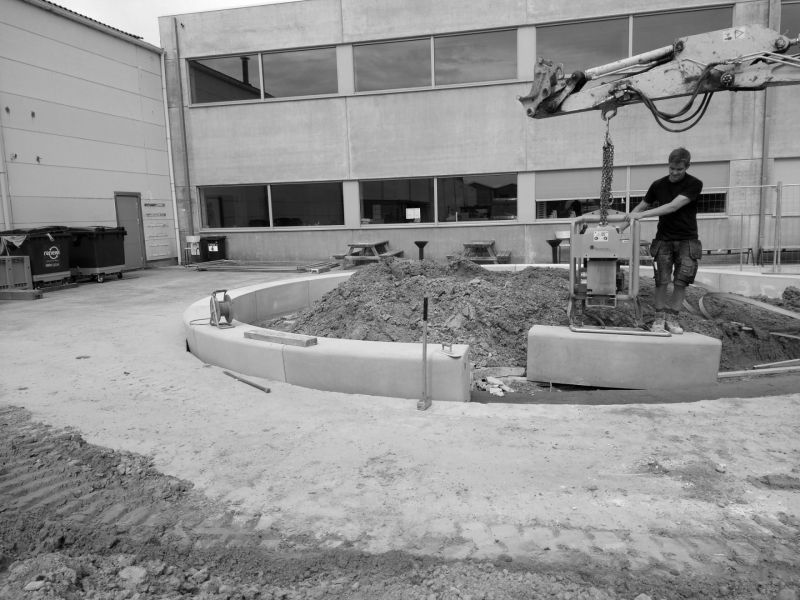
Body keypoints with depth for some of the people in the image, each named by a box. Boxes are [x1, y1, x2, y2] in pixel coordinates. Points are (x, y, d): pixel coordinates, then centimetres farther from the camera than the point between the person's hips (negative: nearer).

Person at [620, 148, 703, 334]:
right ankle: (660, 317, 3)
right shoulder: (658, 185, 1)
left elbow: (673, 206, -22)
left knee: (681, 281, -5)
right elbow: (641, 206, 11)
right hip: (664, 239, 2)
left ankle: (672, 318, 5)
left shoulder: (694, 184, -9)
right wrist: (622, 227, 2)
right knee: (661, 280, -6)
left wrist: (642, 214, -29)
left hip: (687, 240, -1)